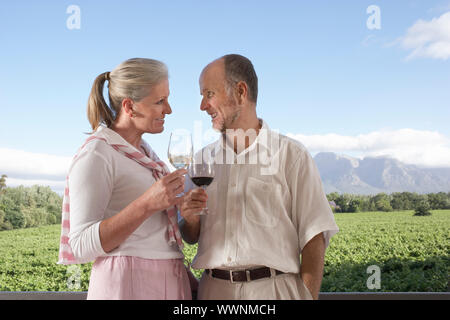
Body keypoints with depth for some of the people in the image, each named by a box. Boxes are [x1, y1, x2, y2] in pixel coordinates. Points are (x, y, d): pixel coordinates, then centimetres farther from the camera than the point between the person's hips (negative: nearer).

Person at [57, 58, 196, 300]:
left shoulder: (143, 152, 14)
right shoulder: (95, 155, -11)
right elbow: (82, 246, -17)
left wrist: (187, 279, 17)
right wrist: (147, 204, -26)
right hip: (128, 284, -7)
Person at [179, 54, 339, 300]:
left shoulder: (290, 154, -1)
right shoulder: (203, 159, 12)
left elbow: (313, 237, -5)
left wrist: (309, 296, -12)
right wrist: (190, 219, -4)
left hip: (273, 289, -3)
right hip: (214, 289, 4)